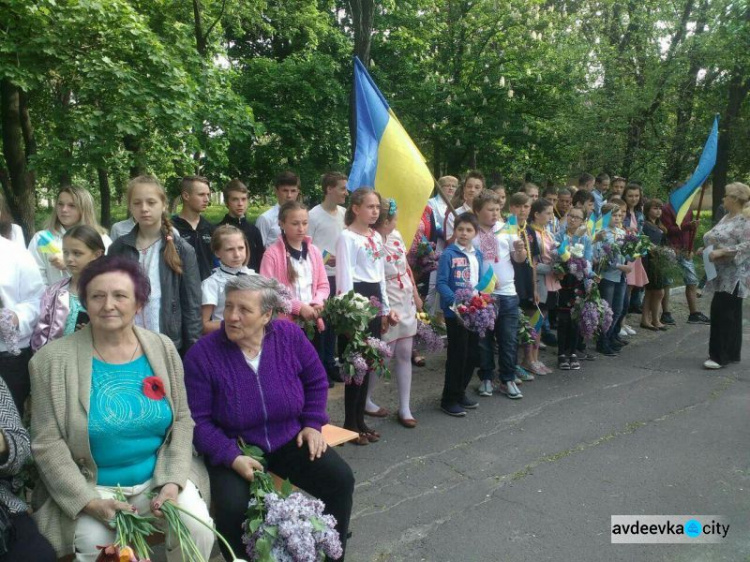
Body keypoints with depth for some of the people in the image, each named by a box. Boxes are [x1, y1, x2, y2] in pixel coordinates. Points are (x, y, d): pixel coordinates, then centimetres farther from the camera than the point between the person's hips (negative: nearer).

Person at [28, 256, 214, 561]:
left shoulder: (163, 348, -1)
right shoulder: (53, 359, -9)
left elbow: (181, 421, 2)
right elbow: (46, 444, -8)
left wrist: (173, 481, -11)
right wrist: (88, 501, -16)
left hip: (159, 476, 2)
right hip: (92, 486, -2)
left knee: (198, 528, -17)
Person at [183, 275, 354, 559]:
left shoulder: (290, 336, -10)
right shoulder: (201, 355, -17)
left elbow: (316, 382, 6)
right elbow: (198, 420, -12)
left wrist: (312, 423, -3)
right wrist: (231, 457, -23)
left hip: (289, 440, 3)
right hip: (233, 449, -2)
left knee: (341, 480, -10)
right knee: (233, 507, -29)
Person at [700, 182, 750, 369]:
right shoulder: (727, 217, 15)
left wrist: (721, 252, -25)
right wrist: (707, 249, 8)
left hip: (734, 275, -9)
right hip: (723, 275, 9)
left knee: (721, 311, -11)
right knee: (730, 313, 13)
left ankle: (720, 356, -5)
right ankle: (732, 353, 20)